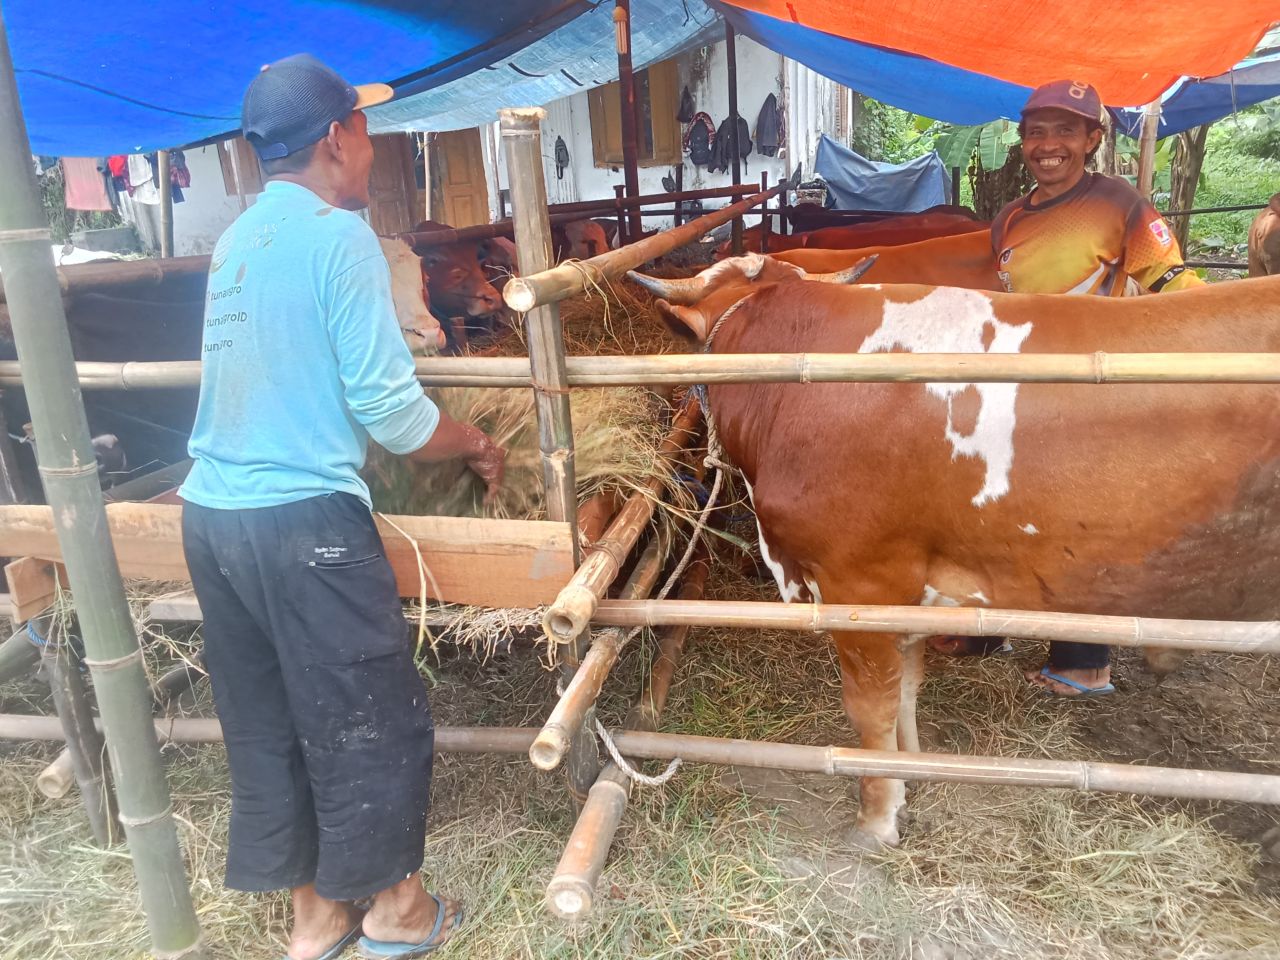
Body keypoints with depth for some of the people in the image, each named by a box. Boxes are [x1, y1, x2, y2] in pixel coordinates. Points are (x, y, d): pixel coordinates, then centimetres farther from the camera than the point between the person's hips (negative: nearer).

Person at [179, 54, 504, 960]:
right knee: (375, 717, 9)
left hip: (211, 512, 9)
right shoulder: (340, 234, -11)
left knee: (264, 722, 17)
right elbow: (390, 411, -15)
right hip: (307, 521, -8)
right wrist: (479, 445, 3)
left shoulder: (237, 239, 13)